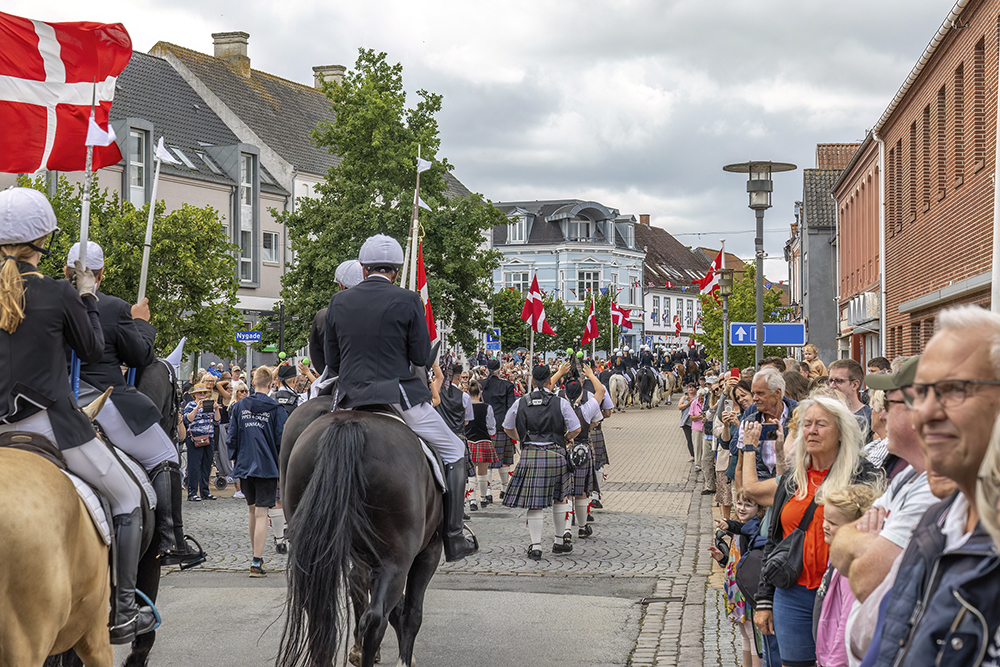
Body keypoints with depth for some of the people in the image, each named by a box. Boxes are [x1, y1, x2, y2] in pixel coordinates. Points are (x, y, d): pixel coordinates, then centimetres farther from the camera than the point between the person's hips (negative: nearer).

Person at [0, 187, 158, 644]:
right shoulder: (58, 294, -11)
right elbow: (93, 351, 2)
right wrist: (88, 297, 13)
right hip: (52, 422, -5)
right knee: (127, 497, 12)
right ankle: (121, 614, 12)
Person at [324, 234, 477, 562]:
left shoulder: (337, 302, 6)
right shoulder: (408, 301, -6)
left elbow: (332, 362, 9)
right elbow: (422, 357, -5)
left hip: (350, 400, 4)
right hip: (400, 397, -4)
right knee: (454, 453, 13)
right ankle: (453, 539, 11)